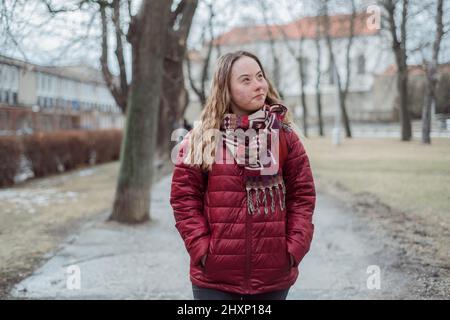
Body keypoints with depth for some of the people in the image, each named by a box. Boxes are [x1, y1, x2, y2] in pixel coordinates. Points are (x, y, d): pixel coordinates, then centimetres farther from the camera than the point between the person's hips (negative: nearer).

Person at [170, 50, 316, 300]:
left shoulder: (285, 135, 2)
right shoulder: (202, 138, -1)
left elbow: (302, 195, 3)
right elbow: (184, 197, -1)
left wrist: (294, 248, -6)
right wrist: (201, 248, -10)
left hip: (274, 276, 1)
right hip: (214, 276, -1)